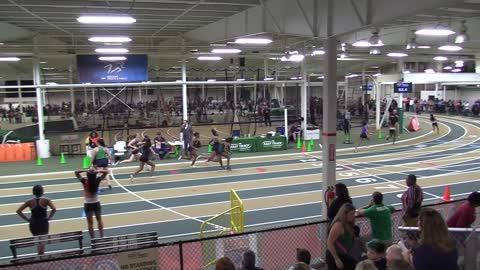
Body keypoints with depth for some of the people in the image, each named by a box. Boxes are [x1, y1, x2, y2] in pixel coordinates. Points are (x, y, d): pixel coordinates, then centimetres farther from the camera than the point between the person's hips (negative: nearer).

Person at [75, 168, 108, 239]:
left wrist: (85, 170, -25)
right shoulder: (97, 180, -14)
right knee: (99, 219, 22)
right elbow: (106, 172, -10)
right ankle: (102, 236, 26)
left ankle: (93, 239, 11)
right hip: (96, 203, 2)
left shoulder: (84, 181, -17)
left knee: (90, 222, 8)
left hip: (88, 204, -2)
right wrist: (98, 171, -23)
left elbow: (76, 172, -15)